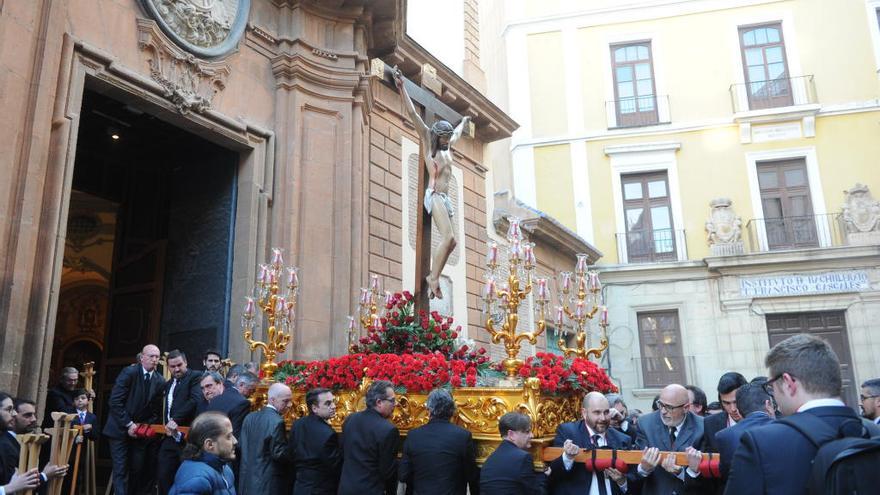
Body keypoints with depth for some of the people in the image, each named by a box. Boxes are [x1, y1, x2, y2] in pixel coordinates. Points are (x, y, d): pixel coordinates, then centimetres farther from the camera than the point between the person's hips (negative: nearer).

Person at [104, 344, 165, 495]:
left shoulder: (160, 381, 0)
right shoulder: (129, 372, -11)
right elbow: (114, 401, -15)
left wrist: (145, 425, -8)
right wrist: (129, 424, -16)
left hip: (140, 431, 4)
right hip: (121, 429, -3)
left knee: (138, 470, 3)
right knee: (121, 470, -5)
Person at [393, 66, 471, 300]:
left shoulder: (447, 146, 22)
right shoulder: (428, 140, 3)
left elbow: (457, 133, 45)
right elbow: (412, 114, -4)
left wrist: (464, 121, 62)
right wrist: (402, 87, -9)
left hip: (445, 198, 8)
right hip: (434, 196, -8)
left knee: (449, 241, 0)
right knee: (448, 237, -21)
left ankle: (432, 278, 1)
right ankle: (434, 277, -18)